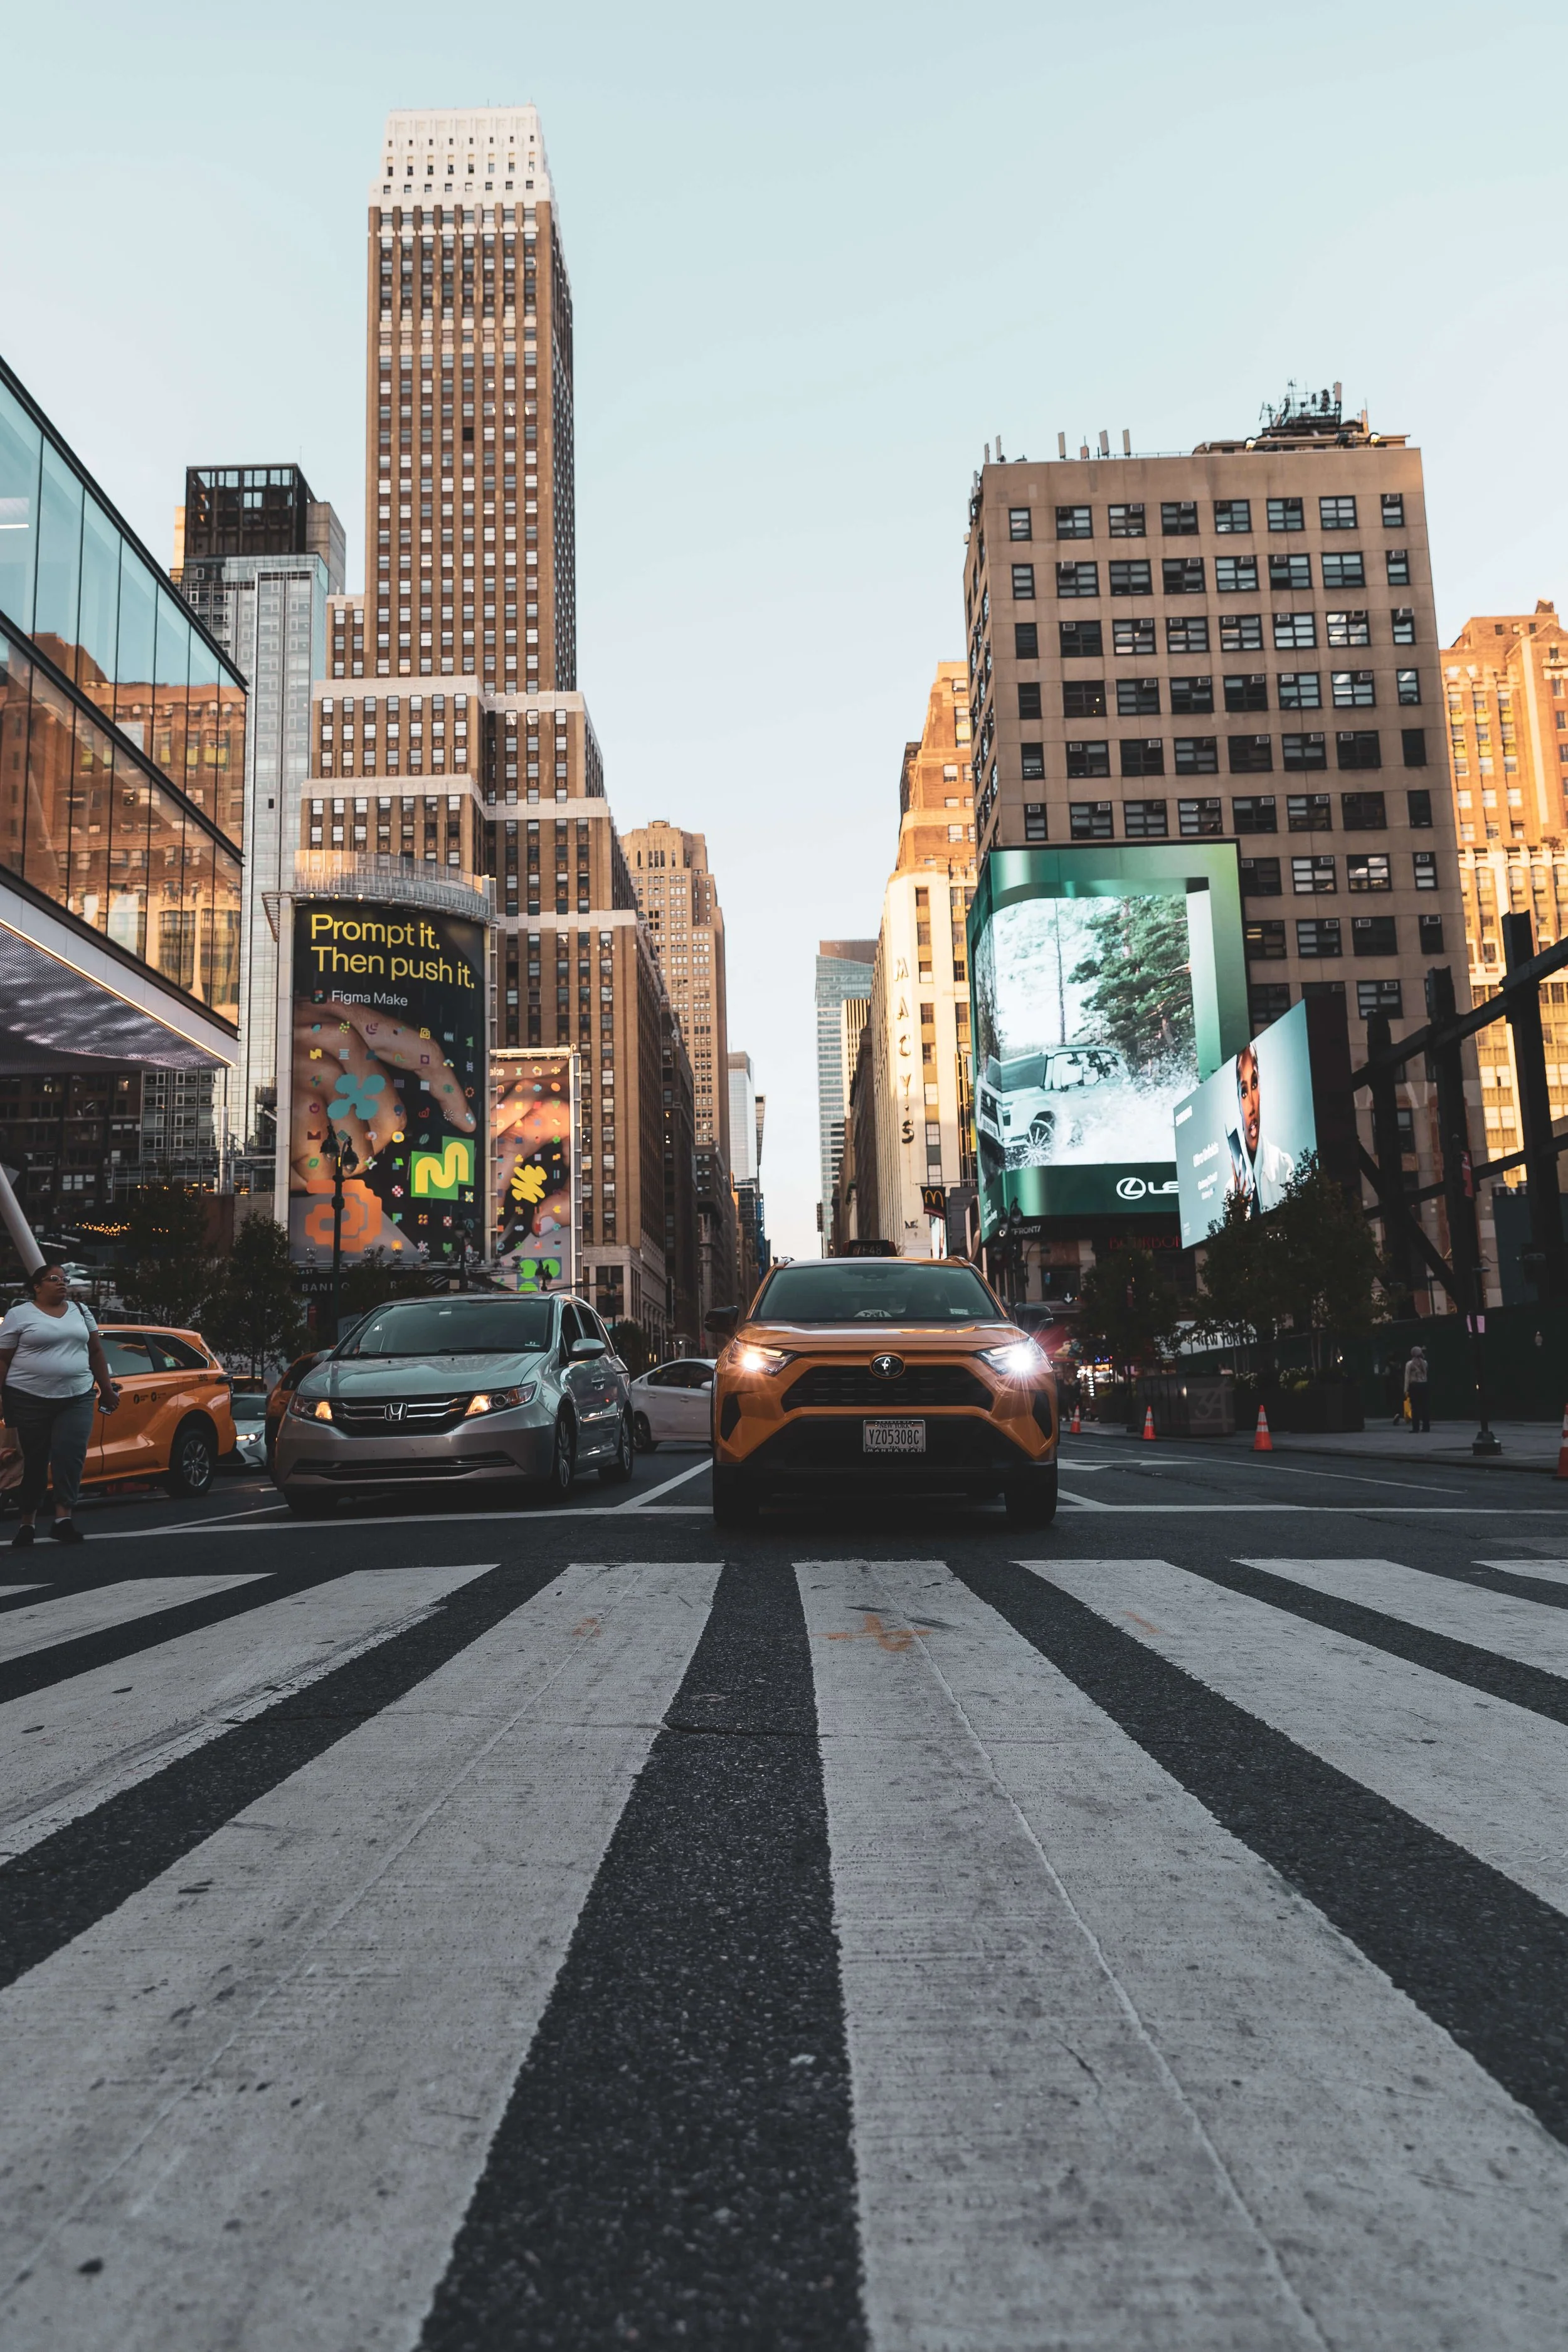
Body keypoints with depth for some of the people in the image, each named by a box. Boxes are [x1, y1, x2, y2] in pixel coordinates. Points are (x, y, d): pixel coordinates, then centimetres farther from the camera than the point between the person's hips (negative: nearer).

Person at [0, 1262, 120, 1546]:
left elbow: (96, 1352, 18)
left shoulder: (80, 1311, 13)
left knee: (71, 1455, -13)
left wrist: (107, 1387, 13)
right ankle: (27, 1522, 16)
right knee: (34, 1460, 3)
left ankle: (63, 1518, -15)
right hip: (30, 1399, -3)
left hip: (77, 1397, 3)